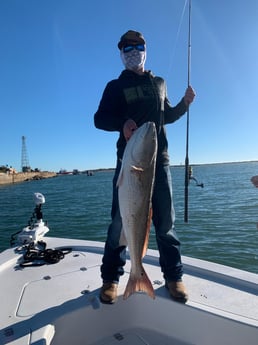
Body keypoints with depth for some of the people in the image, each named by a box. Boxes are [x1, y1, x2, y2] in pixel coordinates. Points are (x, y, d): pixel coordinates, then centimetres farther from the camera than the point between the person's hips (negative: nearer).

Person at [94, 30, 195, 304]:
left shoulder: (159, 83, 22)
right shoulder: (115, 86, 12)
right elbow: (100, 119, 1)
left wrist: (184, 104, 10)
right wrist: (122, 123, -19)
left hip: (159, 159, 3)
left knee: (165, 220, 3)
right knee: (120, 220, -2)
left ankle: (173, 276, 16)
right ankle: (111, 278, 12)